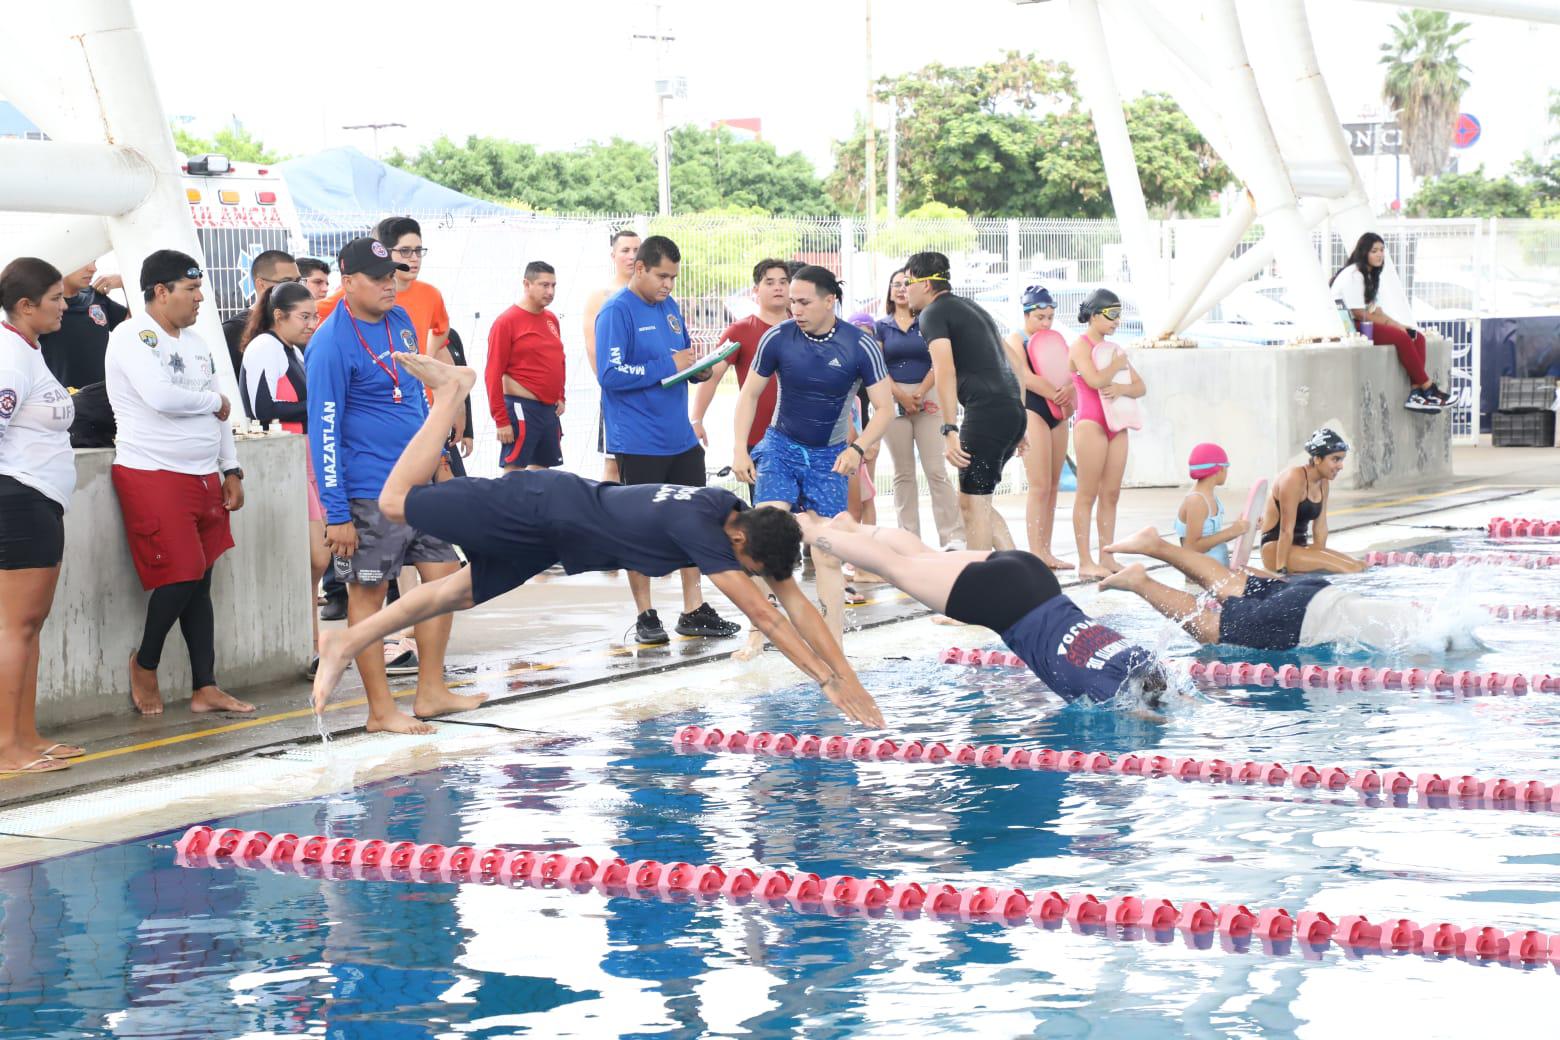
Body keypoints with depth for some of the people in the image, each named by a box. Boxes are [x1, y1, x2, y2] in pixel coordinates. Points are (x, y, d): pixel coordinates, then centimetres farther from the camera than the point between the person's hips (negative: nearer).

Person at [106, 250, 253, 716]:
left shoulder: (195, 342, 16)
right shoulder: (132, 338, -9)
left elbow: (219, 413, 20)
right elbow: (161, 397, -24)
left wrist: (231, 471, 14)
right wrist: (214, 402, -8)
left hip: (203, 478, 8)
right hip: (152, 477, -8)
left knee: (199, 582, 7)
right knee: (182, 575, -12)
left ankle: (206, 688, 10)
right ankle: (145, 663, 11)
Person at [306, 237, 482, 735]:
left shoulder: (400, 321, 9)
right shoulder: (331, 343, -15)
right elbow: (323, 430, -17)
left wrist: (436, 448, 20)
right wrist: (336, 514, -19)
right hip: (368, 493, -8)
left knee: (444, 573, 9)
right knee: (368, 592, 0)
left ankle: (431, 691, 18)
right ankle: (381, 710, 5)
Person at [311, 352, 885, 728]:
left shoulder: (747, 519, -11)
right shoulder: (700, 529, -34)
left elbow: (796, 602, -8)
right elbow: (762, 615, -37)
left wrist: (848, 675, -12)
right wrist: (827, 680, -37)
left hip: (559, 530, 8)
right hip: (545, 507, -8)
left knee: (460, 592, 16)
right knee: (397, 502, -2)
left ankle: (347, 644, 26)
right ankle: (452, 391, 15)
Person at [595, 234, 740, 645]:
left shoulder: (669, 306, 11)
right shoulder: (616, 311, -13)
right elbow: (609, 374, -20)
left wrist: (697, 368, -1)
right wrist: (668, 365, -22)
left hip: (681, 438, 7)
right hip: (639, 444, -7)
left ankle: (694, 611, 20)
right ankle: (645, 617, 11)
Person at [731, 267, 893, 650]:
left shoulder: (860, 345, -12)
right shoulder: (777, 338, -10)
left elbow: (885, 409, -7)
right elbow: (750, 393, 3)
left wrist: (857, 448, -22)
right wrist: (740, 449, -5)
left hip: (829, 455, 0)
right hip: (781, 446, 0)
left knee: (828, 555, -3)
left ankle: (836, 644, 1)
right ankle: (759, 631, -13)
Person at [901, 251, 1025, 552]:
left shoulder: (933, 313, -3)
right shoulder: (971, 307, 24)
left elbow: (945, 371, -16)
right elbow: (1007, 361, 27)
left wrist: (950, 430, -21)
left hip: (986, 411, -9)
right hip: (1013, 410, 9)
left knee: (973, 505, -2)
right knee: (976, 502, 16)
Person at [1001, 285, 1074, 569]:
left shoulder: (1054, 342, 18)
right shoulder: (1015, 341, 0)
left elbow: (1068, 377, 9)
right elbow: (1027, 378, -13)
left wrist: (1068, 391, -14)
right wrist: (1058, 396, -12)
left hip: (1057, 413, 7)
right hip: (1031, 411, -7)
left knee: (1053, 486, 6)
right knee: (1040, 486, -14)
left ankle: (1046, 551, 9)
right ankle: (1036, 553, -15)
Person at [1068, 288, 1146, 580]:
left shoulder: (1113, 348, 18)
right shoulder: (1081, 345, -3)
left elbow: (1140, 387, 14)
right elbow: (1095, 380, -20)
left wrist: (1122, 389, -7)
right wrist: (1118, 364, -4)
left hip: (1116, 424, 7)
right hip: (1091, 423, -7)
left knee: (1111, 494, 6)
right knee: (1087, 494, -6)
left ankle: (1107, 558, 9)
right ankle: (1085, 562, -7)